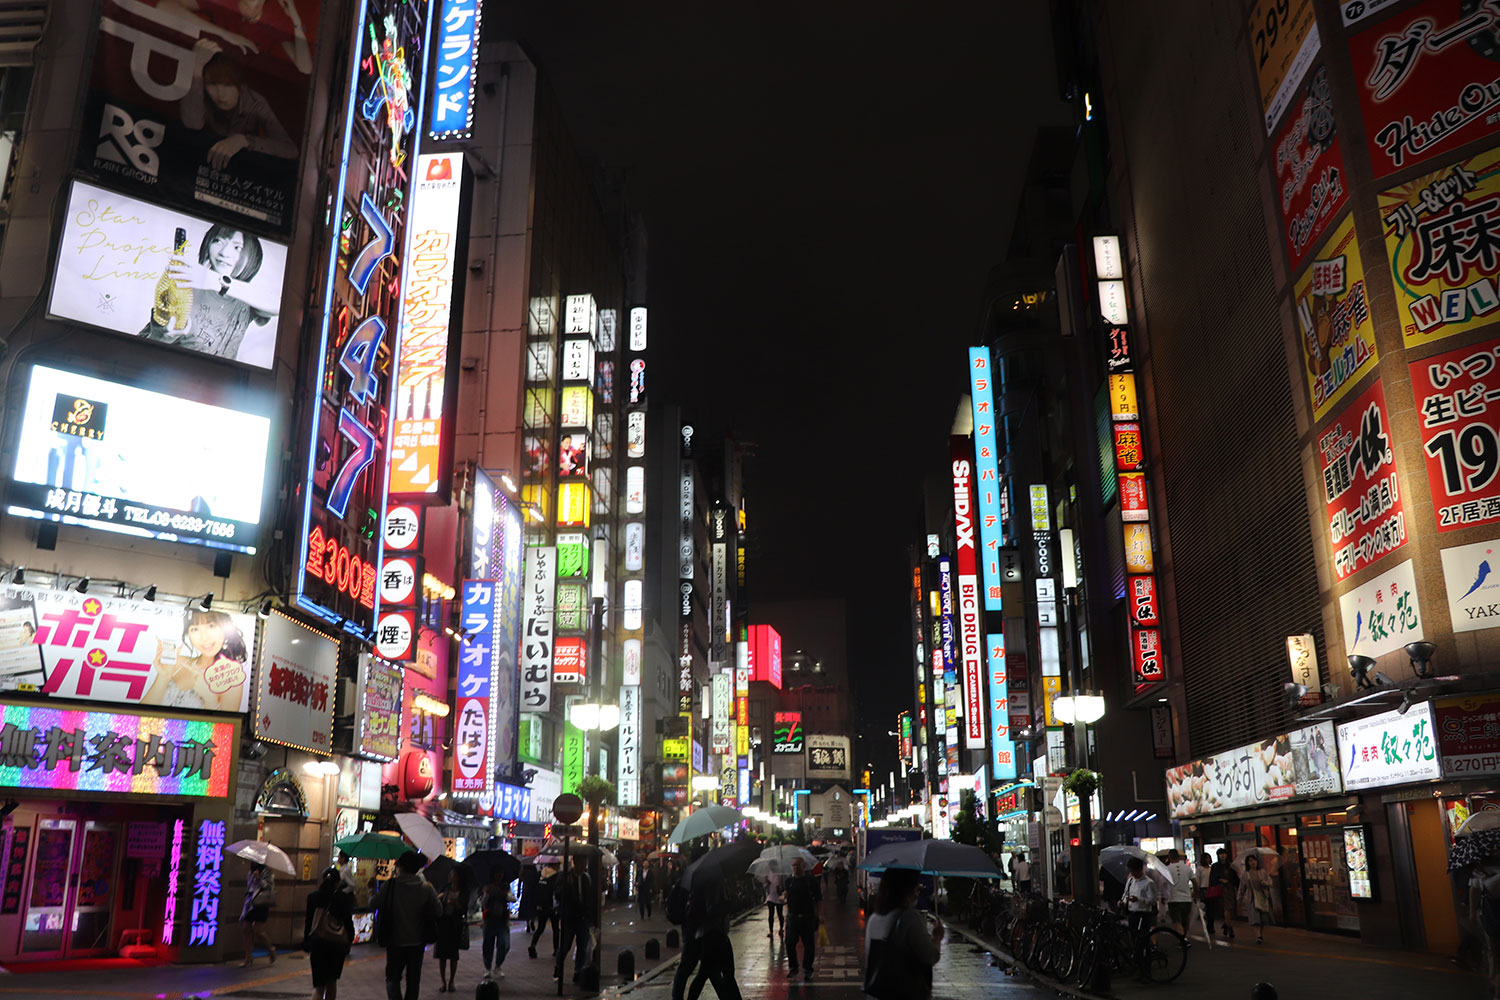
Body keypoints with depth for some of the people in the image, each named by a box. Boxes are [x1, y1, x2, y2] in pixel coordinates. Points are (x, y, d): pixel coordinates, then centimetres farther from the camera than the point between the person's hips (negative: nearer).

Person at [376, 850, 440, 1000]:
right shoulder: (426, 888, -8)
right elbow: (438, 912, -5)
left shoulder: (391, 885, -13)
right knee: (413, 979, 16)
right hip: (417, 942, 2)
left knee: (392, 977, 10)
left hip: (395, 941, -2)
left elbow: (374, 904, -4)